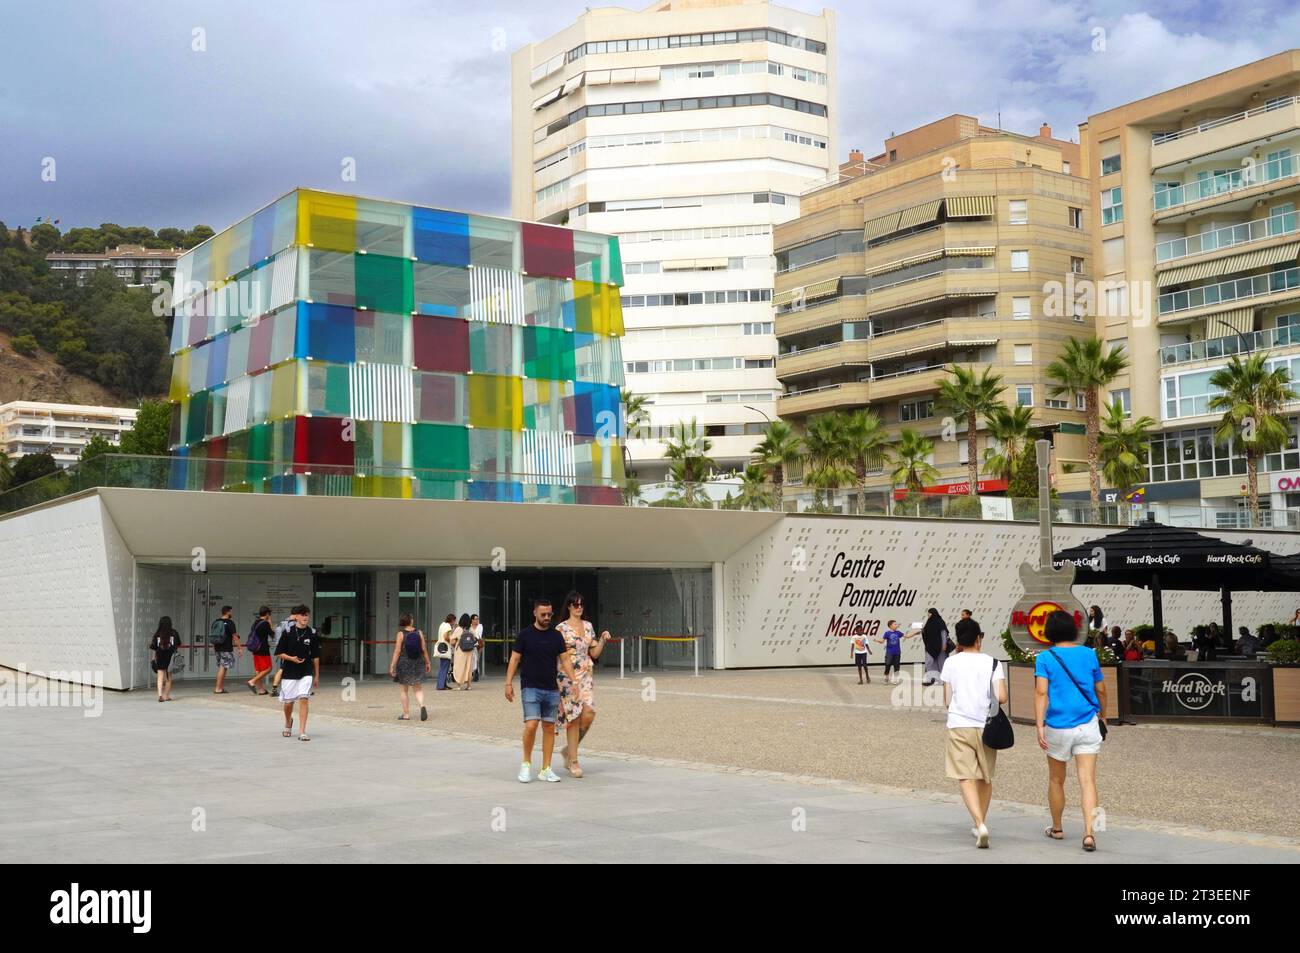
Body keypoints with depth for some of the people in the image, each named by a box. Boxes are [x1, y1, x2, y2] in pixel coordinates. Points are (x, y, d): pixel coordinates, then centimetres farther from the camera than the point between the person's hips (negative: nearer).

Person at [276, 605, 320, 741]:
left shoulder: (312, 633, 1)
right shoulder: (288, 632, -4)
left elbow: (316, 656, 7)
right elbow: (279, 653, -1)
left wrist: (316, 675, 8)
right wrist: (292, 658, -17)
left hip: (306, 672, 0)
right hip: (289, 672, 0)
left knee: (304, 699, -13)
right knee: (288, 702, 10)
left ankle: (302, 732, -11)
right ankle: (288, 724, 41)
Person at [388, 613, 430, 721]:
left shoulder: (401, 634, -8)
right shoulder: (419, 633, -1)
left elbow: (397, 651, -11)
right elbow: (424, 649, 1)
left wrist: (392, 665, -8)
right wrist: (428, 662, 11)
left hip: (404, 663, -2)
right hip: (418, 663, 2)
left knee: (404, 690, 9)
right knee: (418, 689, 9)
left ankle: (406, 714, 12)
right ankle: (422, 706, -17)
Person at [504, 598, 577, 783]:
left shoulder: (556, 636, 7)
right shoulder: (525, 634, -2)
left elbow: (565, 659, 7)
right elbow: (515, 659, 0)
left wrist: (573, 680, -5)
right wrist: (509, 683, -7)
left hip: (551, 690, 4)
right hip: (530, 688, -4)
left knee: (549, 728, 4)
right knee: (531, 725, -16)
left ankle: (546, 770, 11)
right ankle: (526, 763, 3)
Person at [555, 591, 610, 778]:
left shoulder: (588, 626, 12)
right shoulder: (561, 628, -3)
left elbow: (594, 653, 13)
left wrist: (603, 640, 0)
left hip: (587, 675, 4)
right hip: (568, 676, -4)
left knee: (588, 714, -8)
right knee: (573, 716, -4)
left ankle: (569, 750, 15)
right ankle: (573, 761, 7)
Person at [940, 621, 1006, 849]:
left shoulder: (951, 662, 1)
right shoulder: (993, 663, 0)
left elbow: (947, 700, 4)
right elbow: (1001, 698, -10)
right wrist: (988, 700, 13)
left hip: (959, 726, -1)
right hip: (985, 726, 1)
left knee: (966, 778, -4)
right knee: (985, 778, 18)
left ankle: (980, 824, -22)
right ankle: (980, 823, 30)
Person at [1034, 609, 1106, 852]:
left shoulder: (1045, 658, -4)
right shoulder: (1089, 654, 3)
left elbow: (1041, 692, -15)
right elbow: (1100, 690, 12)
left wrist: (1039, 726, -17)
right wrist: (1102, 713, 29)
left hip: (1058, 726, -1)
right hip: (1088, 725, 1)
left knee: (1056, 780, 16)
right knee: (1087, 781, -3)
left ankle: (1057, 828, 31)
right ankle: (1089, 833, -16)